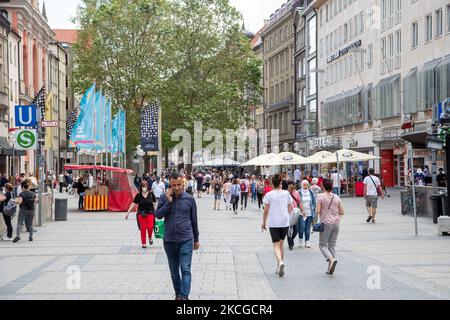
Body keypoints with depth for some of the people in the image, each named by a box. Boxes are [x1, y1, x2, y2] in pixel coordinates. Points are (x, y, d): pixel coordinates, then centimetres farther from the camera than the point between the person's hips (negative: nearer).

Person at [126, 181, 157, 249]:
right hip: (141, 213, 1)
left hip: (150, 213, 0)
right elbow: (133, 204, 4)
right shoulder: (138, 195, 0)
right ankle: (143, 243, 10)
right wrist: (128, 213, 4)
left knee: (150, 227, -13)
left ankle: (150, 237, 18)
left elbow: (154, 204, 6)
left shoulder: (151, 194, 0)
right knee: (143, 228, -2)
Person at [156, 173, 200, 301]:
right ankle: (178, 294, 26)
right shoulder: (164, 198, 1)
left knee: (185, 270, -11)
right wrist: (168, 201, -17)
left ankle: (184, 296, -15)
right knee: (174, 271, 13)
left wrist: (196, 239, 11)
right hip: (169, 240, 2)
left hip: (186, 240, -2)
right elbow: (158, 215, -8)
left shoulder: (189, 199, -1)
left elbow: (194, 220, 7)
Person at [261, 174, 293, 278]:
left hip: (273, 223, -3)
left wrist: (264, 222, 6)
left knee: (276, 245, -1)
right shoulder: (286, 193, 0)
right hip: (285, 222, 3)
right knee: (281, 243, 15)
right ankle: (279, 267, 20)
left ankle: (280, 262, -28)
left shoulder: (269, 195, -7)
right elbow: (290, 208, 6)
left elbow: (266, 210, -5)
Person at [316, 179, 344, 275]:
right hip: (336, 223, 5)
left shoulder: (321, 197, -7)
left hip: (326, 223, -4)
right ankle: (330, 269, 9)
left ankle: (331, 259, -22)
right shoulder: (337, 197, 6)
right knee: (332, 245, 11)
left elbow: (318, 211, -14)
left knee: (323, 245, 5)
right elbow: (342, 212, 7)